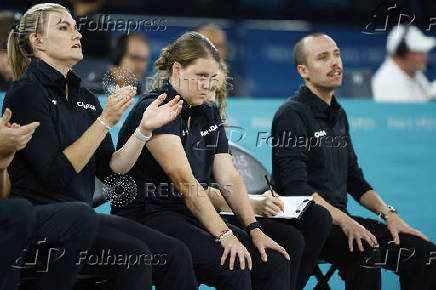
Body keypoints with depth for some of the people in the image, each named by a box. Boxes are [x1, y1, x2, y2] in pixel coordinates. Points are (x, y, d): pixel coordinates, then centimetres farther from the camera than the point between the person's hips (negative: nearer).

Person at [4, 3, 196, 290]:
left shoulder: (84, 97, 16)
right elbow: (56, 174, -17)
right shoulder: (27, 92, -7)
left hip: (82, 215, 8)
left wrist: (145, 128, 1)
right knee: (134, 256, -28)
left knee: (175, 253, -12)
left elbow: (110, 170, 13)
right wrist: (105, 121, -17)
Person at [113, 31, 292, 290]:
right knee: (232, 266, -29)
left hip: (192, 217, 8)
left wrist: (254, 229, -6)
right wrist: (224, 234, -28)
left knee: (275, 263, -12)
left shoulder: (209, 115, 16)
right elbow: (183, 178, -21)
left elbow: (230, 177, 9)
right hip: (146, 216, -8)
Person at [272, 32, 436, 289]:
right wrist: (344, 222, -26)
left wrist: (388, 213, 7)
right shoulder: (292, 114, -8)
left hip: (339, 218, 8)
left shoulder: (338, 114, 19)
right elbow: (296, 186, -17)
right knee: (365, 252, -36)